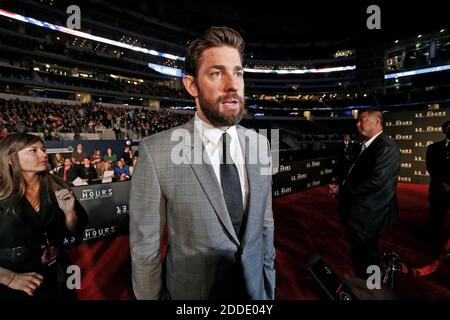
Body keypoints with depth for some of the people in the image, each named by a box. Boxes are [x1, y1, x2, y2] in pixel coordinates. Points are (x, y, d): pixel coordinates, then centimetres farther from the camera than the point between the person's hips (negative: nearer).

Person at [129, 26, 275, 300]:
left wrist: (269, 285, 7)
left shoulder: (259, 144, -7)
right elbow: (145, 247, -13)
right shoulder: (157, 152, -22)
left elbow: (265, 222, 1)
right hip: (192, 291, -3)